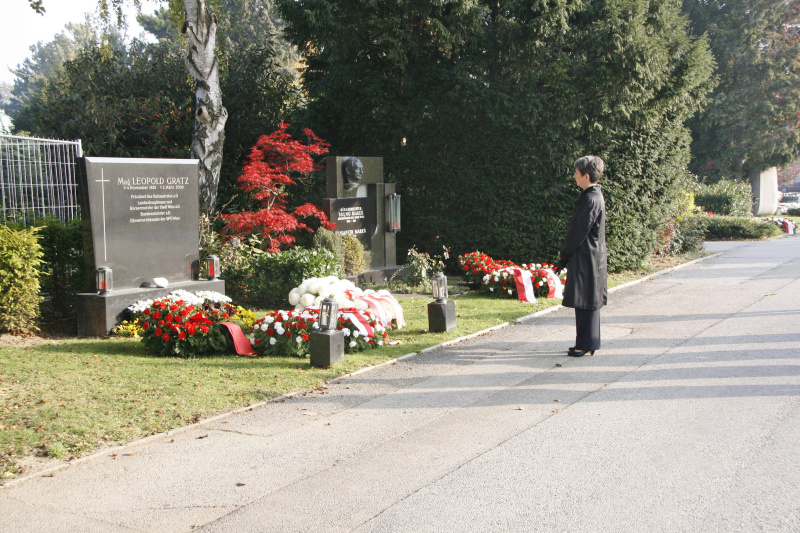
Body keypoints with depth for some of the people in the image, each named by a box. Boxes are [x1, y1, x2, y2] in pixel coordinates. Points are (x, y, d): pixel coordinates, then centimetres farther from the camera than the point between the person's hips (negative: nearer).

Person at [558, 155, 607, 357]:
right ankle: (587, 342, 21)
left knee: (585, 302, -4)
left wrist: (564, 253, -6)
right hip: (591, 257, 10)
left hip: (586, 258, -10)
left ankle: (585, 344, 2)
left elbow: (578, 231, -17)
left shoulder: (591, 199, -18)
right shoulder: (594, 196, 13)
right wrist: (566, 252, 18)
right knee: (588, 302, 14)